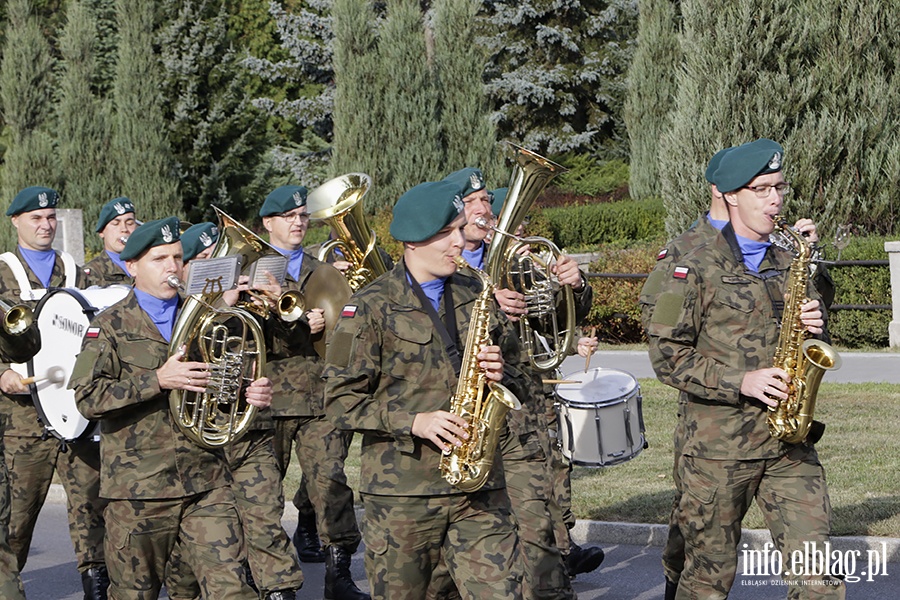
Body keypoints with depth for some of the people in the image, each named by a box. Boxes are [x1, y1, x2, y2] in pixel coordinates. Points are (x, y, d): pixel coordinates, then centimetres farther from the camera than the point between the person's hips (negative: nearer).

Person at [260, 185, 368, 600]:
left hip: (319, 394, 3)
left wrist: (328, 324, -3)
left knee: (331, 479, -7)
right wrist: (302, 325, -16)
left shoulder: (321, 271, 20)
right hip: (270, 392, -2)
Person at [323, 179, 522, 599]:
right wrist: (412, 422, -16)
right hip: (401, 488, -3)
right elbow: (341, 400, -5)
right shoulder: (371, 307, -2)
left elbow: (510, 363, 23)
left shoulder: (477, 297, 12)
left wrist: (498, 371, -1)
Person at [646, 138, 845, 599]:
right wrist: (740, 382, -17)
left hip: (789, 443, 4)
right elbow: (667, 354, -8)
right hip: (717, 447, -4)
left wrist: (814, 328, 0)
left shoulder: (790, 265, 14)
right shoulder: (696, 268, -3)